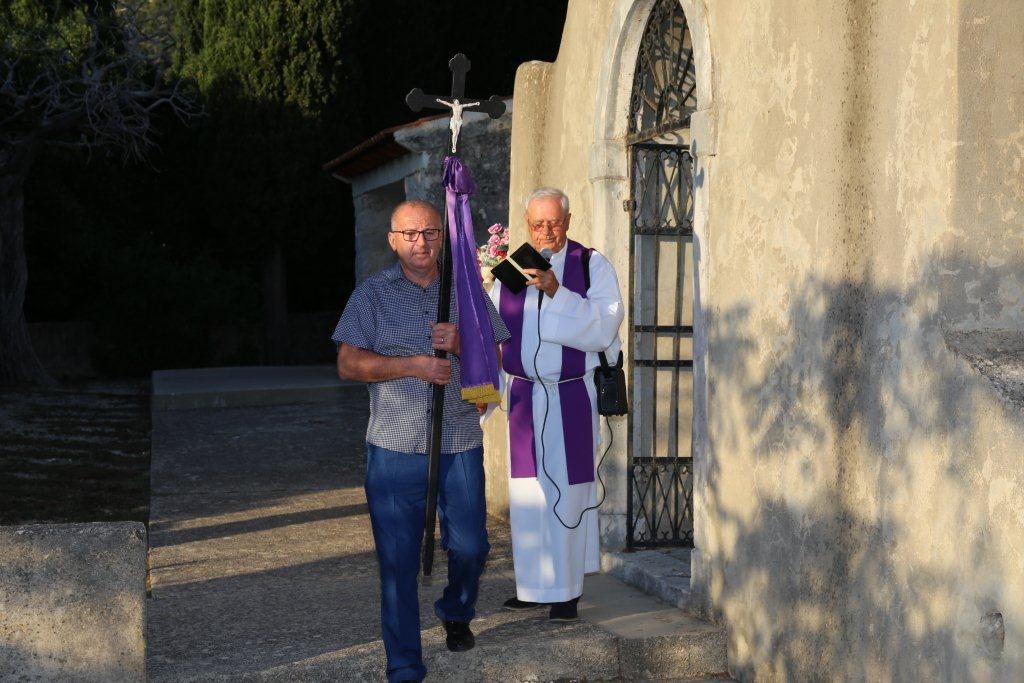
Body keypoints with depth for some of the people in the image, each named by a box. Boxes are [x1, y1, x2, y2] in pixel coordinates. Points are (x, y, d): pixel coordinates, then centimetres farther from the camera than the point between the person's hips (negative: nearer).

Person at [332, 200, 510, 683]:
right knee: (398, 560, 0)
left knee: (469, 546, 5)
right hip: (395, 448, -2)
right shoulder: (373, 292, 3)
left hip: (460, 445, 2)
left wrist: (460, 343, -12)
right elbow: (348, 364, -5)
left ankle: (455, 612, 39)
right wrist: (414, 365, -16)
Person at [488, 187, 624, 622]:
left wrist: (556, 291, -23)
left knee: (567, 492, 0)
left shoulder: (592, 266, -2)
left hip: (574, 397, -3)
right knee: (526, 491, 7)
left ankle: (566, 590, 8)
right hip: (525, 395, 3)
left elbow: (604, 326, -15)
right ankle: (533, 585, 19)